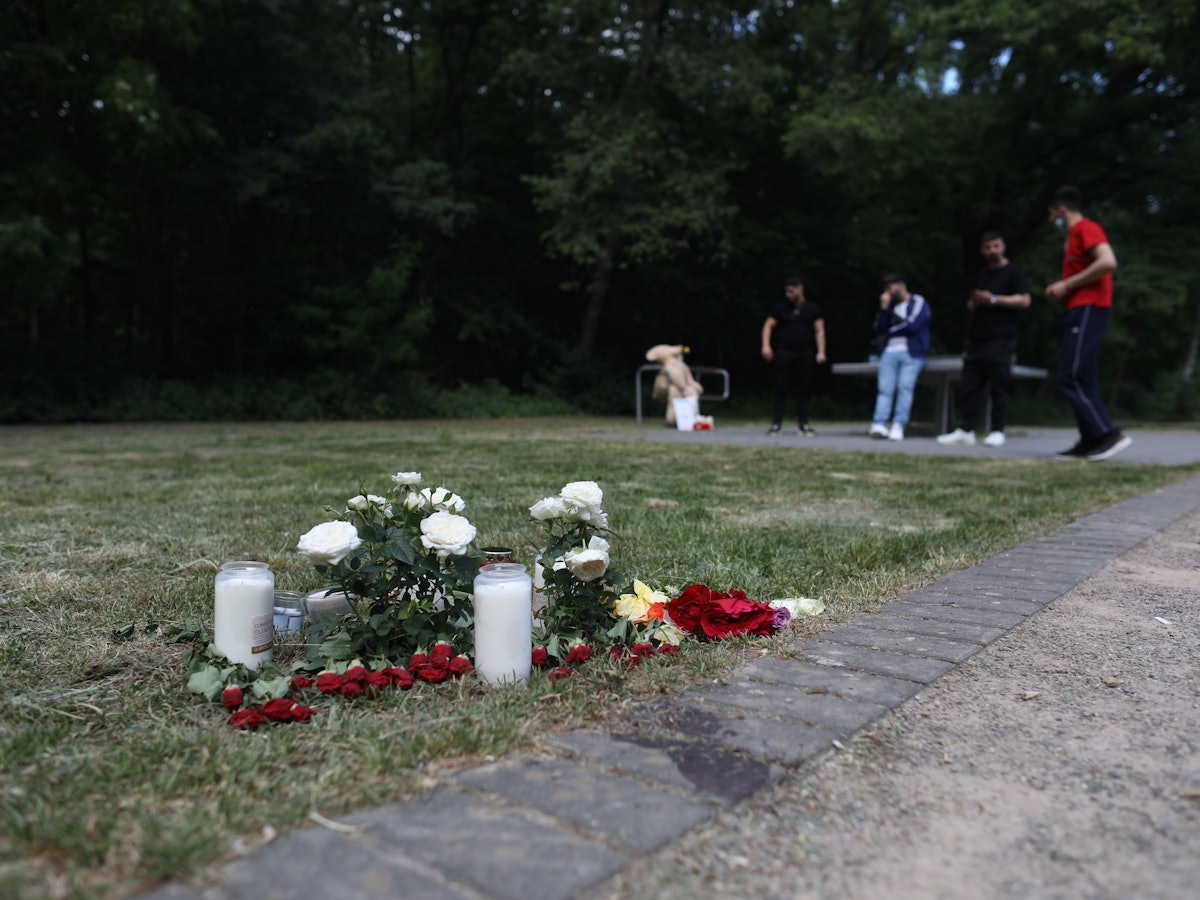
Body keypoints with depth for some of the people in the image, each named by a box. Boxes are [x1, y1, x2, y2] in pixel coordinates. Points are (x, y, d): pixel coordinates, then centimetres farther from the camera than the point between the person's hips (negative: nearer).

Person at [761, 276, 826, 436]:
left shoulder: (813, 309, 8)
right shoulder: (782, 307, 7)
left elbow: (819, 330, 4)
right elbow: (768, 325, 7)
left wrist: (821, 352, -8)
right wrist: (766, 346, -7)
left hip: (805, 353, 1)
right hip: (784, 353, -1)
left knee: (803, 391, 4)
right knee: (781, 389, -3)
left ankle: (804, 424, 8)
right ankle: (776, 423, 0)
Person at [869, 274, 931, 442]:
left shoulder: (918, 302, 8)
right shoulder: (891, 306, 25)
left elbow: (912, 325, -8)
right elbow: (880, 330, 13)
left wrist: (890, 331, 6)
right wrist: (883, 307, 5)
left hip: (911, 352, -4)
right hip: (890, 352, 4)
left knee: (905, 386, -20)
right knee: (885, 387, -14)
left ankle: (898, 427, -26)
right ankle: (879, 425, -26)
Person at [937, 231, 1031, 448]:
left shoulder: (1013, 271, 2)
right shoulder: (981, 274, 22)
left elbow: (1024, 300, -8)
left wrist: (994, 299, -14)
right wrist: (974, 302, 5)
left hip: (1000, 340, -6)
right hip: (977, 338, 6)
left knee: (998, 388, -5)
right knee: (970, 387, 2)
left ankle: (997, 431, 0)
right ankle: (965, 430, 3)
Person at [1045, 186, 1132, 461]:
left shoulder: (1086, 229, -6)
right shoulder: (1076, 235, 24)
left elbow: (1108, 262, -21)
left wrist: (1067, 285, -16)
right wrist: (1062, 289, 13)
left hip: (1087, 309, -10)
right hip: (1078, 312, 10)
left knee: (1070, 377, -16)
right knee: (1081, 381, 6)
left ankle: (1110, 435, -16)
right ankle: (1090, 442, 7)